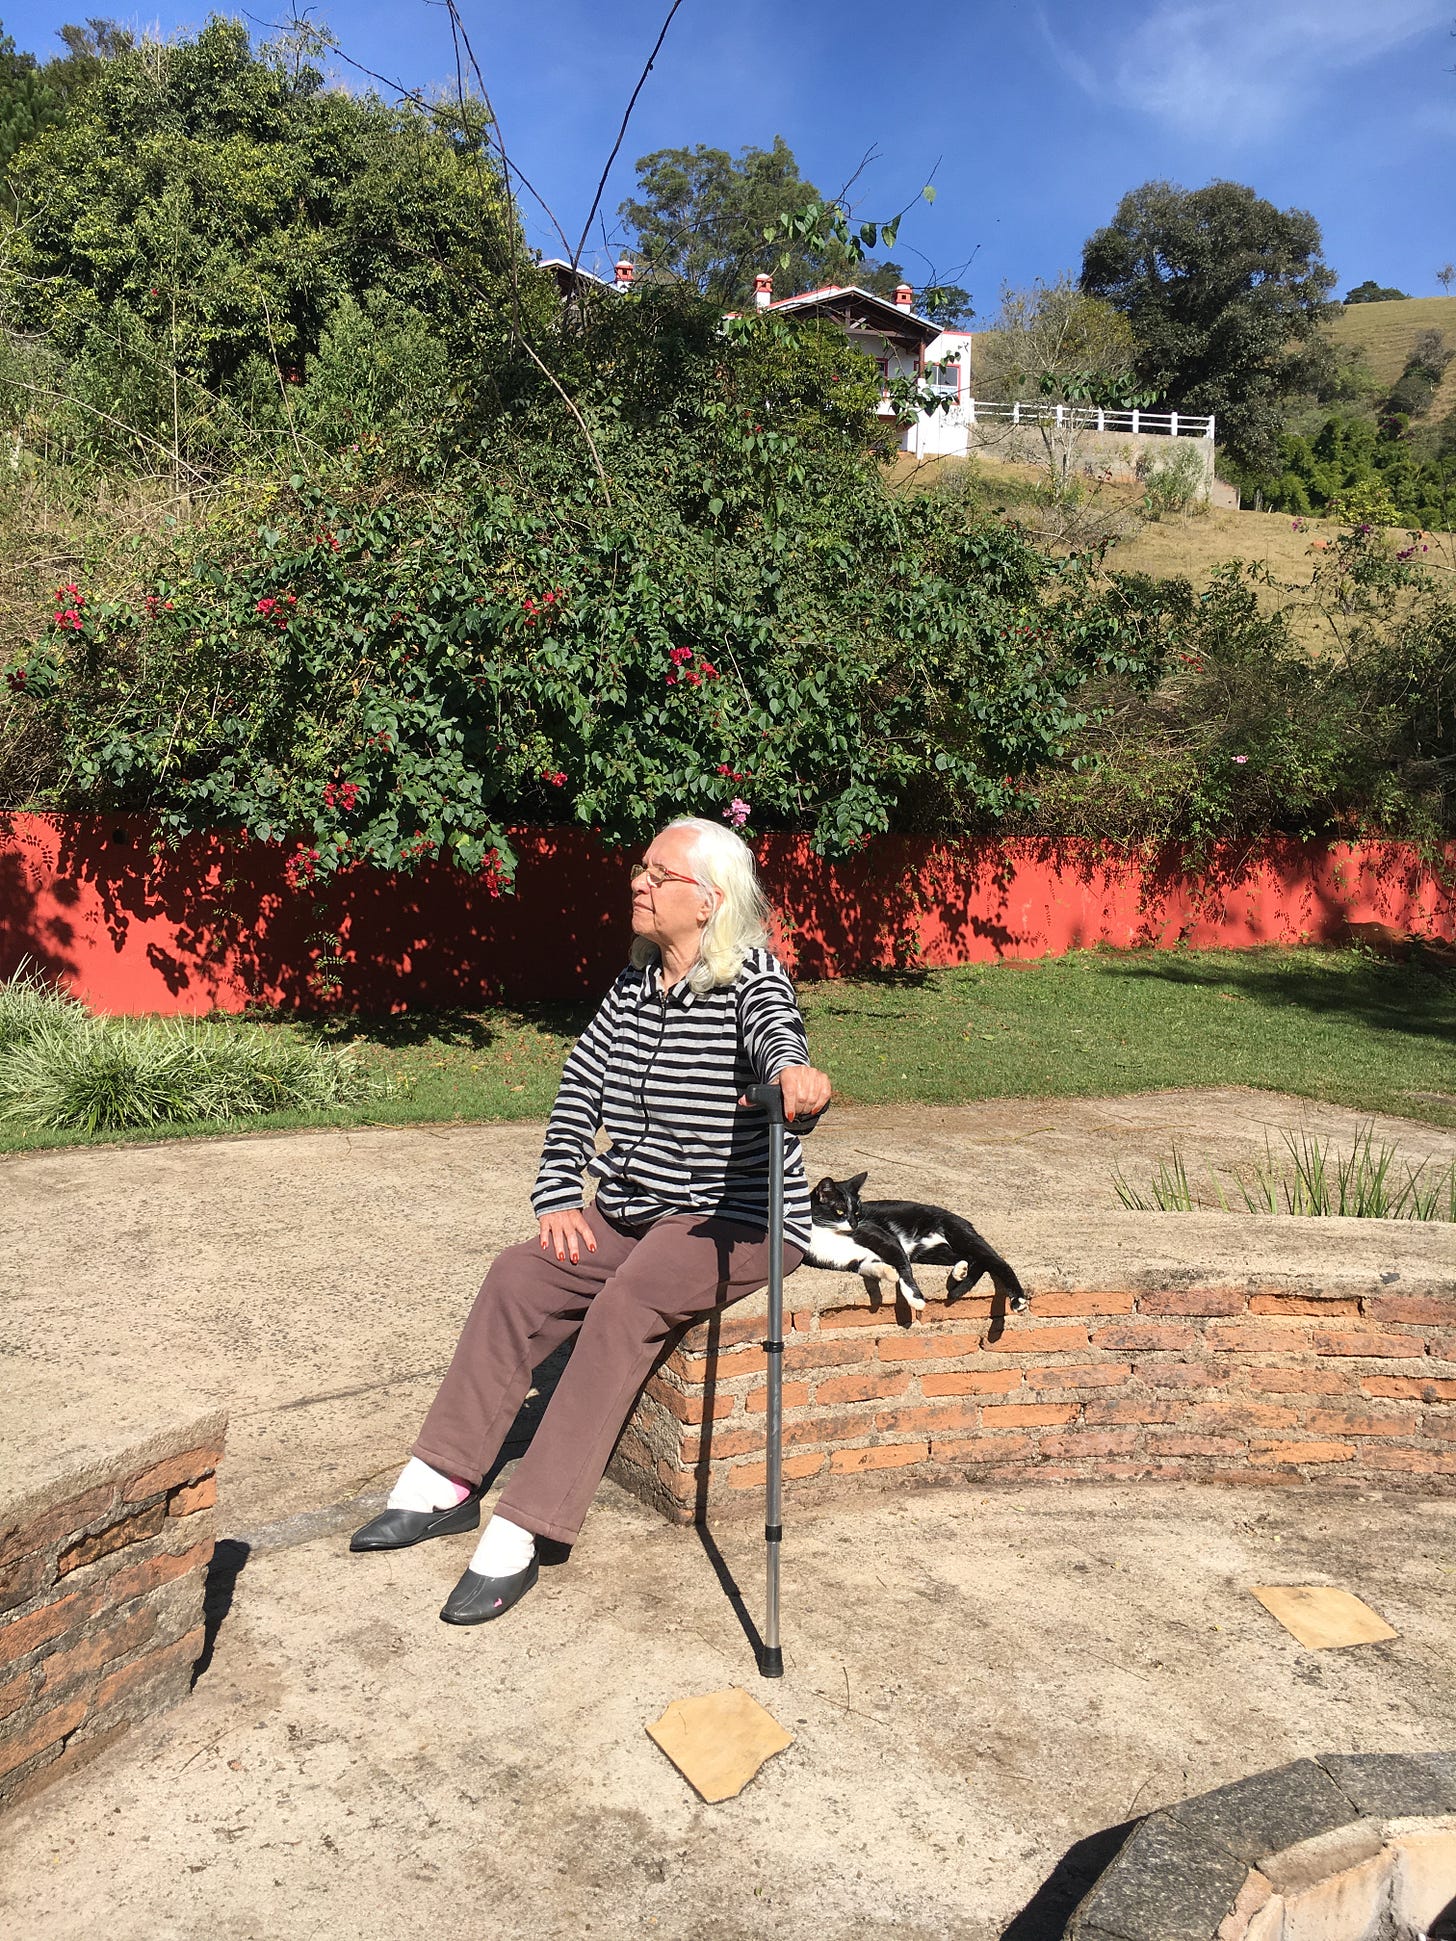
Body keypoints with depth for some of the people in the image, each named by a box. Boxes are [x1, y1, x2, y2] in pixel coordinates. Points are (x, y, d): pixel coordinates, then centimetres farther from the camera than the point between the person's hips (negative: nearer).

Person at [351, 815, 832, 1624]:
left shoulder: (752, 977, -11)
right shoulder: (634, 984, 9)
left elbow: (772, 1027, -35)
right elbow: (579, 1085, 8)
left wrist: (793, 1068, -60)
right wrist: (559, 1198, -3)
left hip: (734, 1219, -7)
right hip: (632, 1213, 7)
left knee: (625, 1305, -30)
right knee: (519, 1274, -12)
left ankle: (517, 1537, -27)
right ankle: (443, 1485, -4)